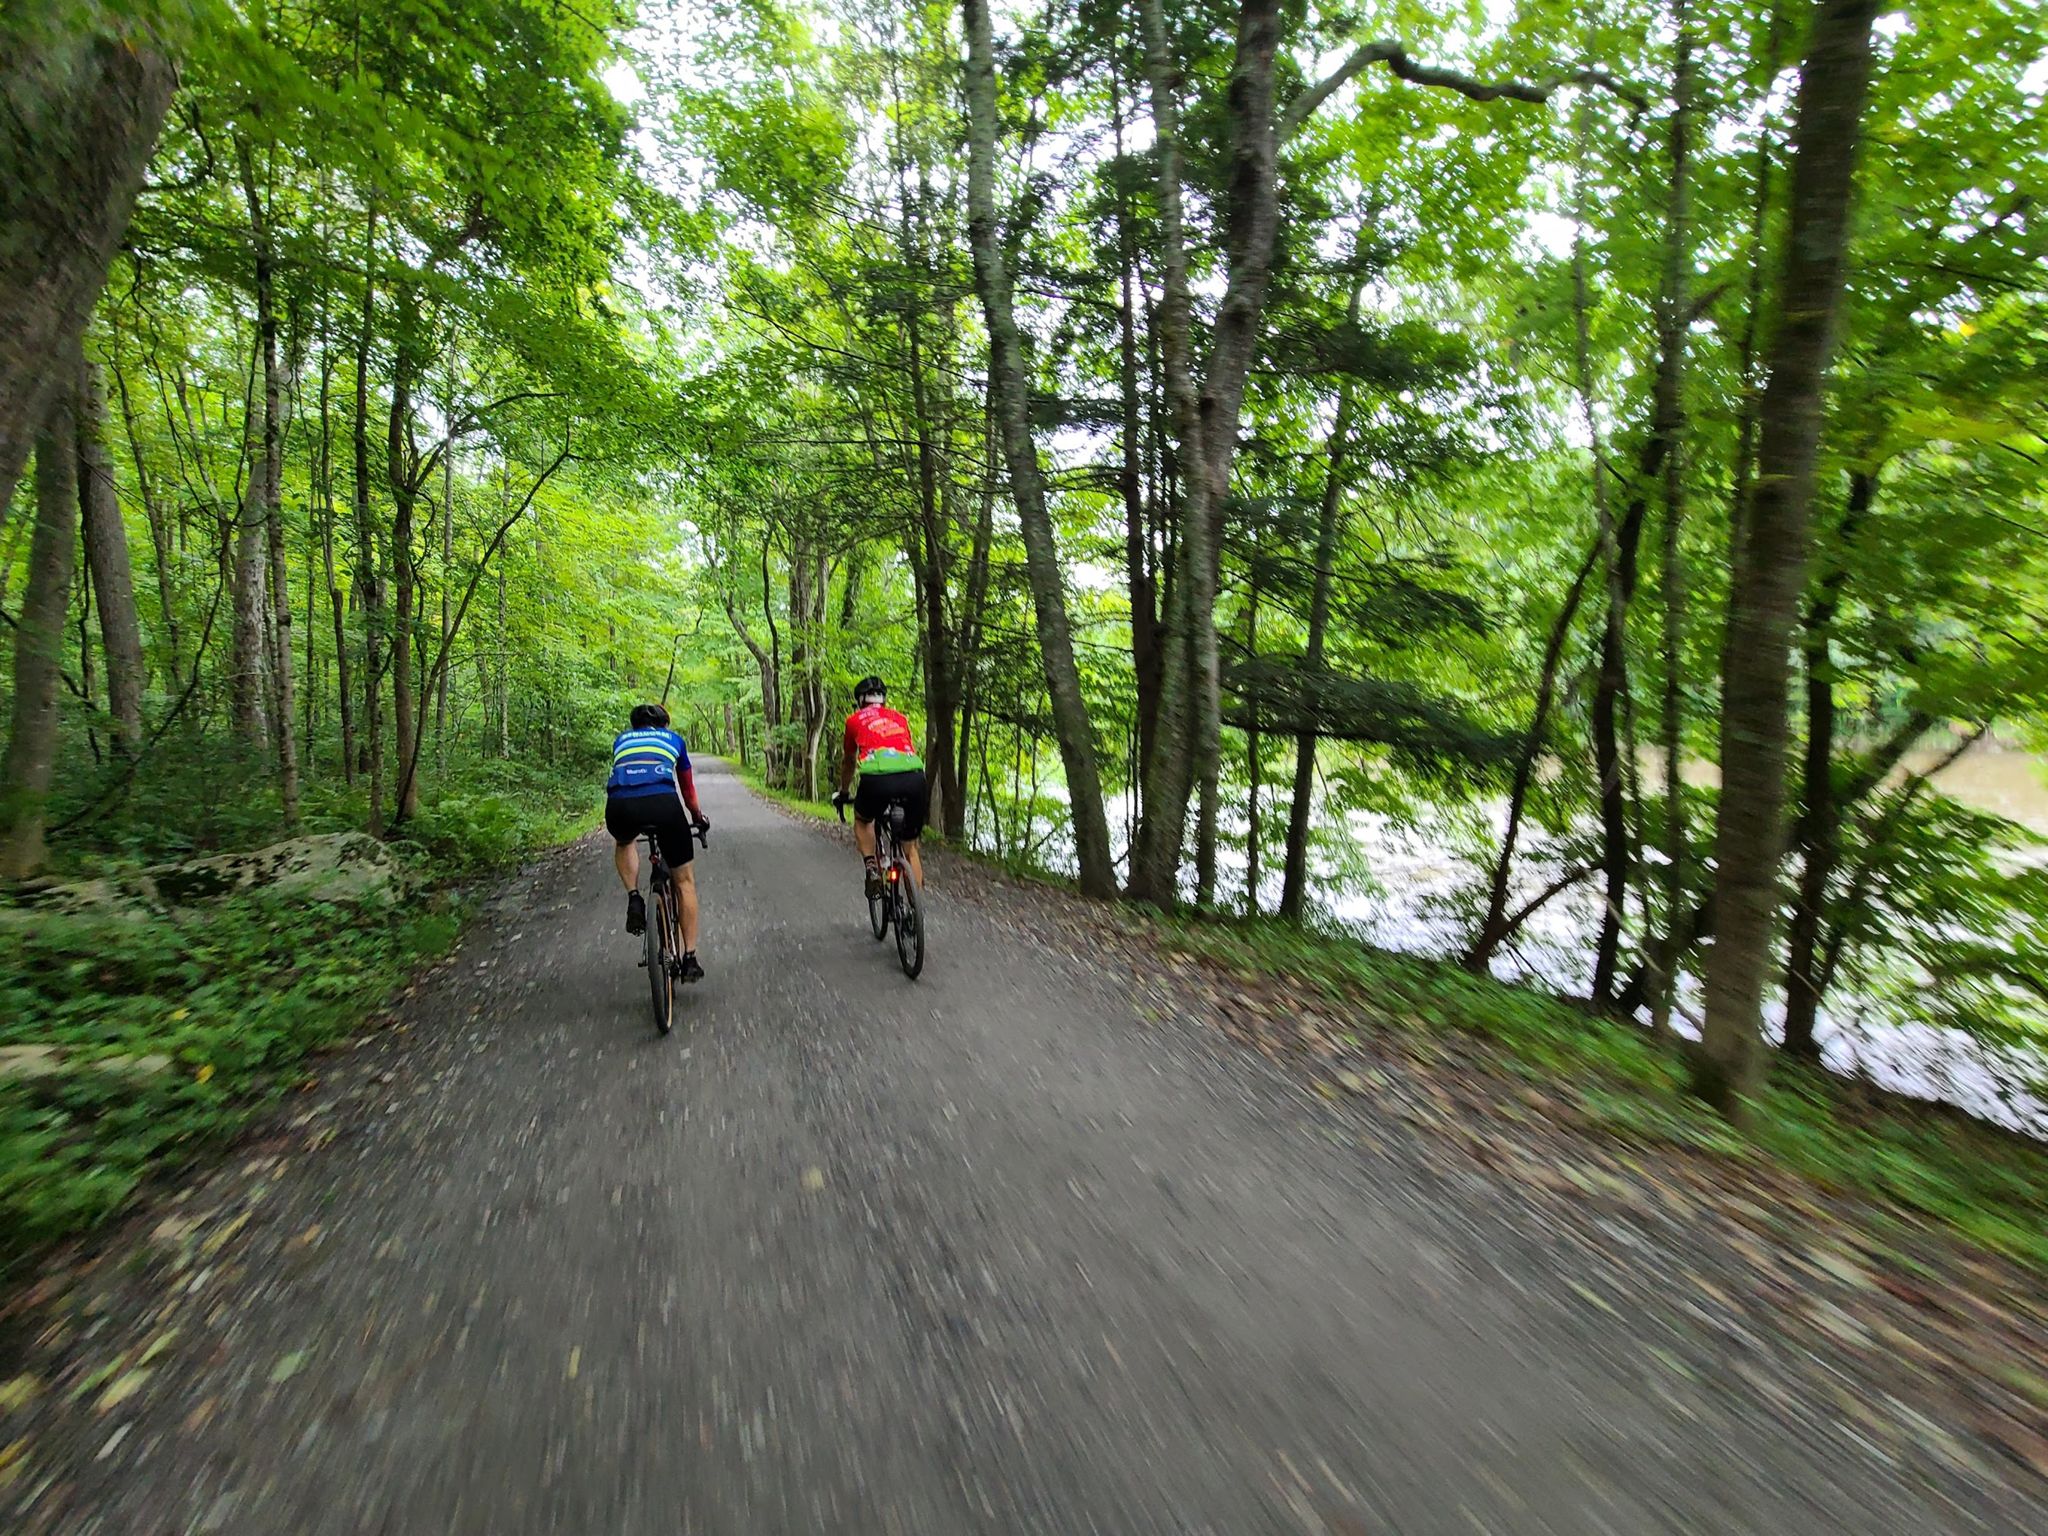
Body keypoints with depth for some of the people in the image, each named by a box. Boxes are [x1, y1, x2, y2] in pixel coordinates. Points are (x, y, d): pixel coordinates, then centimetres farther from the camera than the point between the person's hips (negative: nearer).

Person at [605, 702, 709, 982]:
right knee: (684, 880, 15)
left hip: (619, 806, 2)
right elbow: (687, 786, 41)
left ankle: (633, 898, 15)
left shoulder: (621, 739, 33)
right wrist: (698, 817, 58)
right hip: (662, 803, -1)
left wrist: (630, 816, 56)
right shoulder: (673, 739, 31)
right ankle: (690, 958, 14)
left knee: (623, 843, 39)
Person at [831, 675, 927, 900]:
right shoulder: (900, 718, 31)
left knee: (862, 820, 31)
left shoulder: (855, 720, 25)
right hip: (914, 778, 2)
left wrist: (844, 793, 54)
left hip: (878, 778, -2)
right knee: (910, 846, 19)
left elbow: (848, 761, 37)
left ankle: (872, 868, 11)